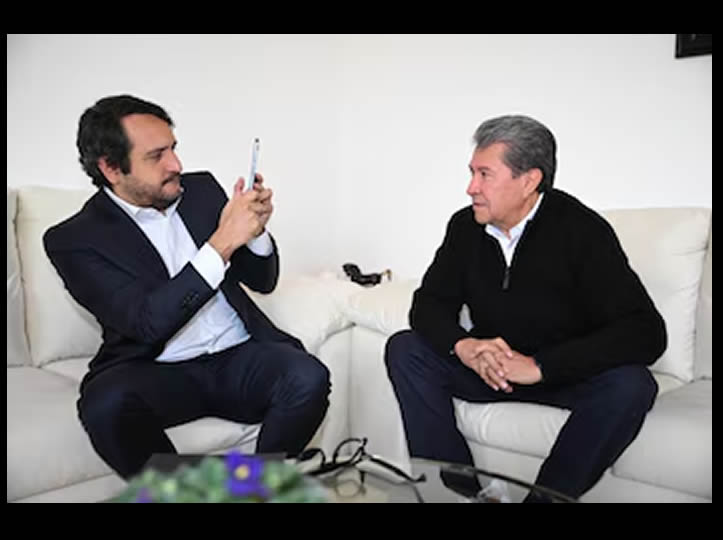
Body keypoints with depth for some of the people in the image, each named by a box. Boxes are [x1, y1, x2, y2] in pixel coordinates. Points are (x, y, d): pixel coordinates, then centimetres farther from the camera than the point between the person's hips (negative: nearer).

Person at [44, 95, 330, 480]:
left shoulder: (202, 189, 7)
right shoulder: (72, 240, -5)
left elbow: (262, 281, 11)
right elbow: (147, 323, -18)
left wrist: (255, 229, -11)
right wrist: (222, 242, -23)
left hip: (239, 357, 3)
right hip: (156, 372, -2)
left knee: (308, 379, -26)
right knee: (107, 405, -34)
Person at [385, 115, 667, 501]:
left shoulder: (581, 229, -18)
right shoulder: (465, 226, -4)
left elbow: (646, 332, -25)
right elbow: (429, 303, -3)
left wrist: (539, 366, -33)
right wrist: (463, 345, -26)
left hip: (568, 374, -3)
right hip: (487, 368, 4)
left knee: (630, 385, -32)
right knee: (404, 349, -15)